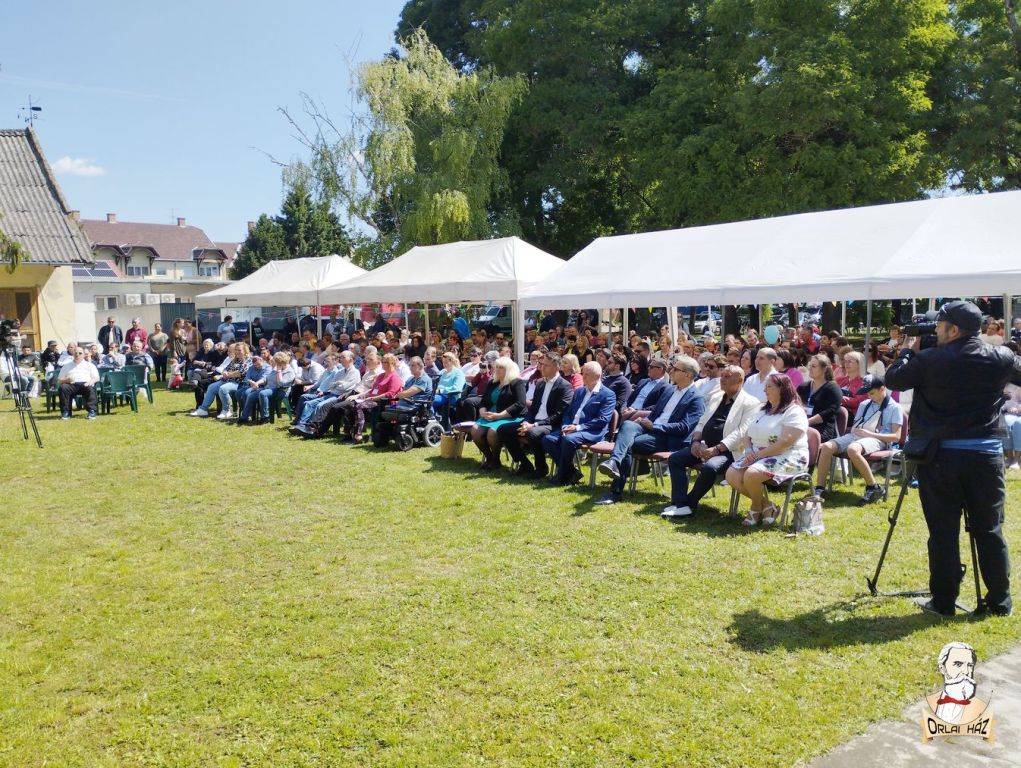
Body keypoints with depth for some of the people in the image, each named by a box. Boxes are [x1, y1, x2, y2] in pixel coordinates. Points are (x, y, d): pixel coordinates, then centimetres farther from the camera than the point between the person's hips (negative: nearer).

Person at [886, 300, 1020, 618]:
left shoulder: (929, 359, -9)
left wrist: (909, 351, 18)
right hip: (985, 455, 2)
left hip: (939, 456, -2)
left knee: (943, 532, 4)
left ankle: (943, 601, 11)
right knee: (989, 530, 11)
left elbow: (892, 379, 2)